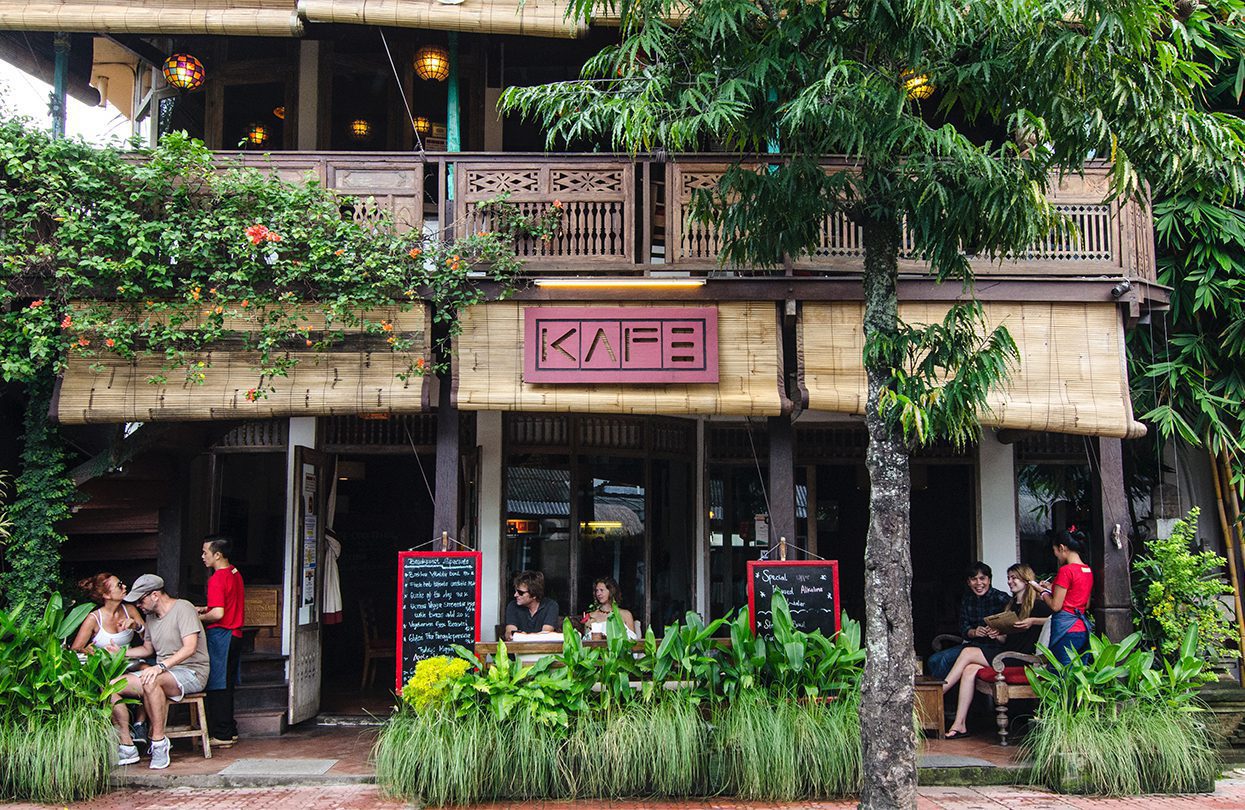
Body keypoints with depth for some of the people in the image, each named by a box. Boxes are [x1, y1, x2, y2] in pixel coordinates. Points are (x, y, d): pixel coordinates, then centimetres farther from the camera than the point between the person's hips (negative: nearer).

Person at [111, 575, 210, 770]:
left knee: (150, 683, -39)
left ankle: (159, 741, -27)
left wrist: (161, 666, -33)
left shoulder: (183, 608, -11)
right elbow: (147, 649, 28)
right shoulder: (151, 616, 15)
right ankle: (127, 746, -6)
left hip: (191, 672, -8)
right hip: (163, 672, 9)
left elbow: (190, 648, -23)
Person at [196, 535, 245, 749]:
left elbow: (218, 613, -24)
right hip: (235, 634, 9)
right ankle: (230, 731, 21)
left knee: (217, 686, -2)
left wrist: (200, 617, -7)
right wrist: (205, 609, 16)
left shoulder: (216, 579, -17)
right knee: (226, 685, 15)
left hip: (220, 635, -9)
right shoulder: (235, 574, 11)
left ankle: (221, 735, 2)